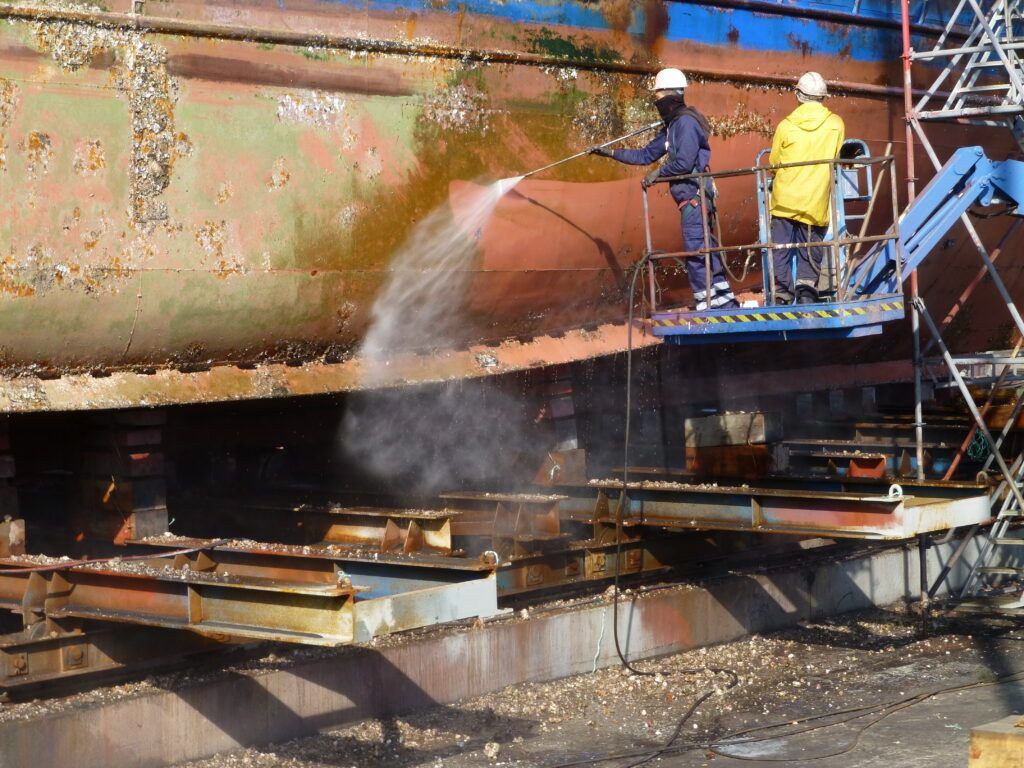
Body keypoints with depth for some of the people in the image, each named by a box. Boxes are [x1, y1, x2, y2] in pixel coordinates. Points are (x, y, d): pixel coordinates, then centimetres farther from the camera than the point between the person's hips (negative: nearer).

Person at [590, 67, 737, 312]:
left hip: (694, 194, -10)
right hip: (690, 196, 10)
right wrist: (611, 153, 20)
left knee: (695, 250, -9)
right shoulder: (672, 126, 19)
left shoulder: (686, 122, -13)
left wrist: (658, 173, -8)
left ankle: (705, 305, -7)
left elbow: (684, 162, -22)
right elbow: (646, 155, 22)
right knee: (706, 248, 11)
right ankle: (724, 301, 15)